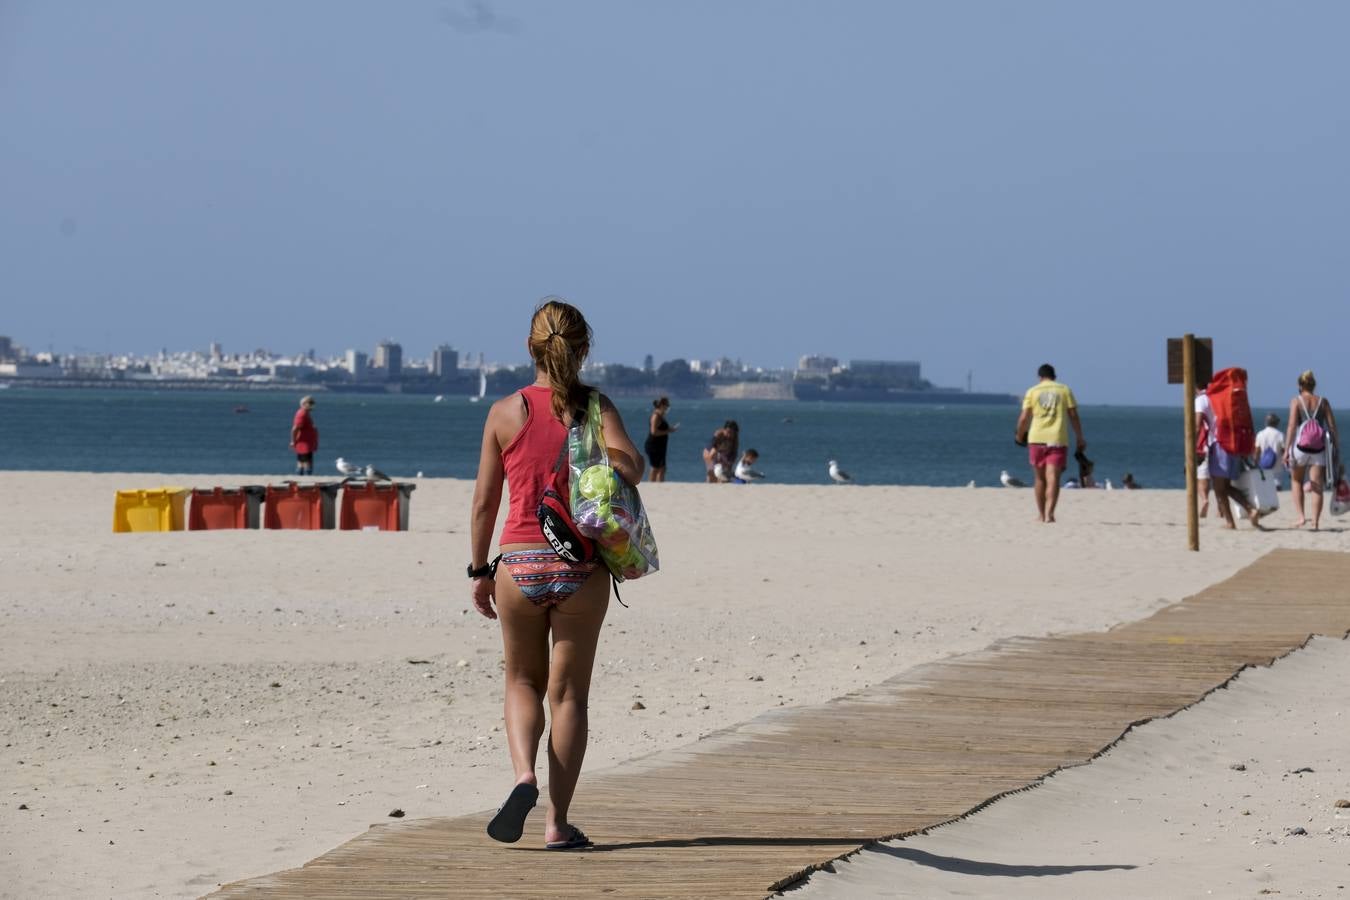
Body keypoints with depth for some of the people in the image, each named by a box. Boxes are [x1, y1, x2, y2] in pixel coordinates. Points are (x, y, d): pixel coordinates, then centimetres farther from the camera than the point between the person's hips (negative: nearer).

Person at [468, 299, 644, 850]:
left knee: (523, 682, 19)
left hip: (520, 563, 0)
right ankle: (558, 821, 7)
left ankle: (524, 775, -8)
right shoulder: (596, 406, -2)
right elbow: (631, 465, -20)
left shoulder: (506, 412, -1)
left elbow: (484, 501, 2)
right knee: (568, 692, 9)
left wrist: (479, 570, 10)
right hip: (582, 567, 0)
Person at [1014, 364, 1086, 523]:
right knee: (1053, 478, -8)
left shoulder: (1032, 391, 7)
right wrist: (1080, 439, 12)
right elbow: (1074, 416, 5)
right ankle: (1049, 512, -23)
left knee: (1040, 479, 14)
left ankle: (1041, 514, 19)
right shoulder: (1064, 390, 8)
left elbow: (1024, 418, 1)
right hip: (1058, 439, -1)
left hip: (1036, 439, 1)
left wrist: (1019, 436, 18)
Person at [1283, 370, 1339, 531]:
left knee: (1296, 481, 18)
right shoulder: (1323, 402, 6)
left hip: (1300, 446, -1)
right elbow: (1332, 426, 3)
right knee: (1317, 487, 4)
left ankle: (1301, 516, 4)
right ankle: (1315, 522, -5)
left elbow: (1292, 426, -9)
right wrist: (1336, 446, 10)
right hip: (1319, 449, 1)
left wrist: (1286, 449, -10)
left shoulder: (1296, 401, -1)